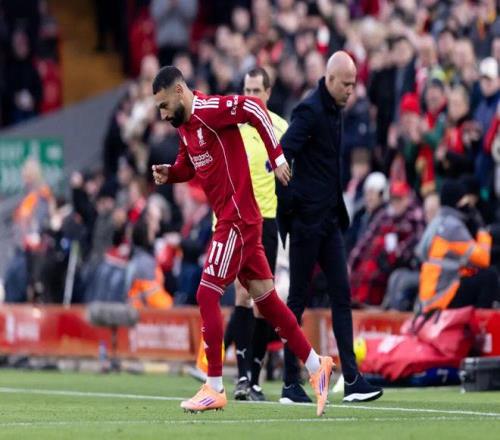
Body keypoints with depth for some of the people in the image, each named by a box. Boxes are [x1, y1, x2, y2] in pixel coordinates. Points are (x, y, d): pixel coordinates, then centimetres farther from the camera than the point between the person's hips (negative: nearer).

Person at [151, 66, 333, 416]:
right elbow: (188, 165, 27)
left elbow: (254, 109, -24)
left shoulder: (208, 111, -16)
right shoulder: (186, 126, 13)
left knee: (207, 295, -9)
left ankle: (214, 389, -6)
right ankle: (316, 366, 18)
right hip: (232, 220, 10)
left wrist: (277, 157, -24)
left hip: (237, 220, -10)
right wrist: (168, 174, 5)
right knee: (265, 298, 12)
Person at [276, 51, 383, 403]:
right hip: (306, 219, -9)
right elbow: (280, 159, -24)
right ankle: (291, 383, 3)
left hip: (329, 220, 9)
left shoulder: (335, 111, 13)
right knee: (298, 299, -2)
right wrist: (290, 207, -21)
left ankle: (352, 380, 1)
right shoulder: (309, 111, -14)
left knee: (342, 294, 3)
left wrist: (339, 210, 15)